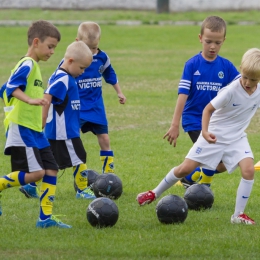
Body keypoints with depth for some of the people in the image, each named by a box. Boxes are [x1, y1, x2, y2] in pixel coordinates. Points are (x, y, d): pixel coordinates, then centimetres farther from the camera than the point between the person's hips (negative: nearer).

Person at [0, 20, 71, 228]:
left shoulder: (34, 66, 17)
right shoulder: (27, 65, -11)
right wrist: (31, 100, -40)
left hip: (34, 129, 10)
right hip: (21, 128, -10)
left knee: (51, 170, 4)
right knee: (35, 172, -17)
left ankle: (46, 217, 6)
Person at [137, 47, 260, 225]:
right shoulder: (231, 91, -24)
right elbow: (208, 109, -19)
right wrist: (205, 131, -32)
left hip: (236, 138, 3)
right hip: (214, 135, -3)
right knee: (185, 168, -1)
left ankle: (239, 214, -11)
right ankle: (155, 193, 23)